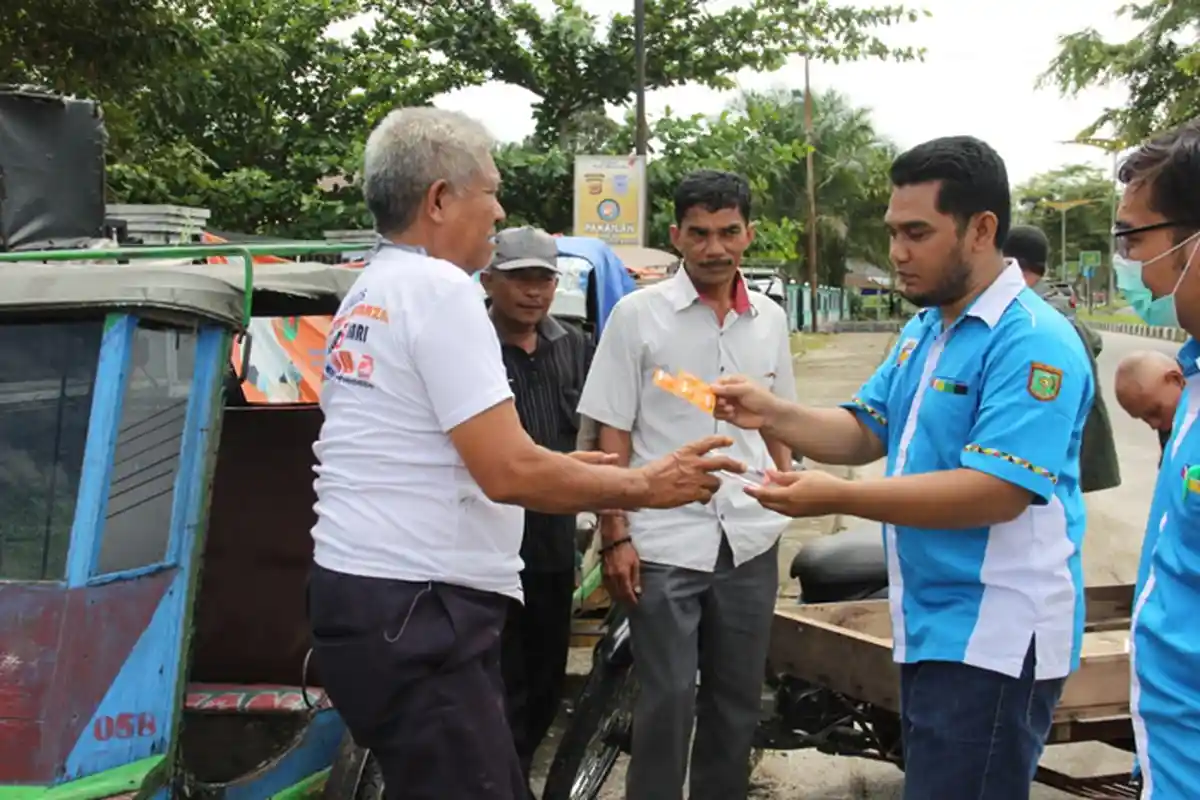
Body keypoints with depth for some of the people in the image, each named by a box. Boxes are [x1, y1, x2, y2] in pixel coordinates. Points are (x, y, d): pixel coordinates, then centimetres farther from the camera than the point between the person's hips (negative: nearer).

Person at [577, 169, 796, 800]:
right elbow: (612, 436, -5)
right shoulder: (637, 315, -5)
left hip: (750, 541, 4)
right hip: (664, 543, -4)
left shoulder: (769, 320, 7)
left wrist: (787, 505, 14)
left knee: (738, 702, 14)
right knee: (667, 704, 0)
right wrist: (615, 536, -10)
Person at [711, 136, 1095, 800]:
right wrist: (772, 415, -6)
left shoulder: (1031, 341, -20)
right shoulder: (922, 330, 11)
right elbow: (866, 432, 13)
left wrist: (838, 498, -30)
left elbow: (996, 491, -28)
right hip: (932, 627, 10)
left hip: (992, 640, -9)